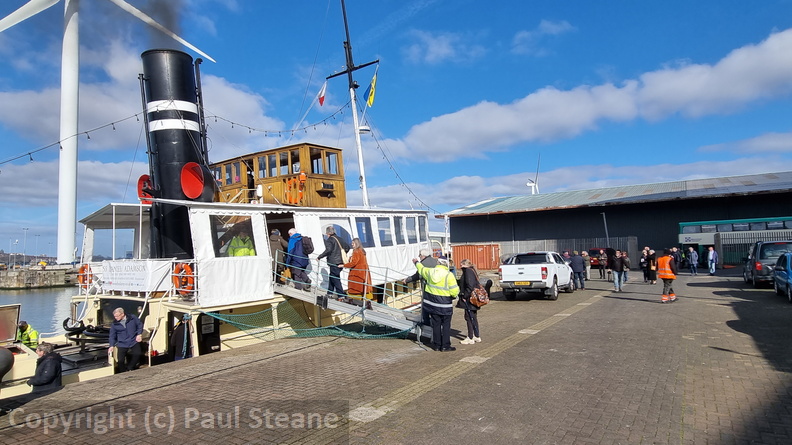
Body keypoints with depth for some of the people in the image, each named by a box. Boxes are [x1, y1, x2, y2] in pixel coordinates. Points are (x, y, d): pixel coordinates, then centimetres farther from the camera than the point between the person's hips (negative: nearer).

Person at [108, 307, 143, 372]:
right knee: (120, 360, -10)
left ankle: (129, 368, 6)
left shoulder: (132, 318, -2)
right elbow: (112, 336, 7)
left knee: (137, 354, -17)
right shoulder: (114, 324, 2)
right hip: (122, 344, 1)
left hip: (134, 342, 0)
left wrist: (139, 334, 0)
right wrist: (112, 346, -4)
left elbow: (140, 324, 10)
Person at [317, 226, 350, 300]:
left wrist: (319, 257, -15)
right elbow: (347, 247, 19)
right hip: (340, 262, 8)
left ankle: (341, 295, -5)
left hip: (334, 262, -8)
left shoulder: (329, 240, -8)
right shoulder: (339, 239, 15)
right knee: (332, 277, 19)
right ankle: (330, 293, 27)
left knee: (335, 279, -3)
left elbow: (328, 250, -22)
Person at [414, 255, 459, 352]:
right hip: (445, 306, -4)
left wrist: (416, 262, 42)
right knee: (446, 325, 6)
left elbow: (421, 269, 21)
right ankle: (445, 346, 9)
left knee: (436, 325, 13)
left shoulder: (430, 272, -1)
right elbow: (454, 291, -16)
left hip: (432, 303, 5)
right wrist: (454, 296, 7)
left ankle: (437, 345, 20)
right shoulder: (449, 275, -15)